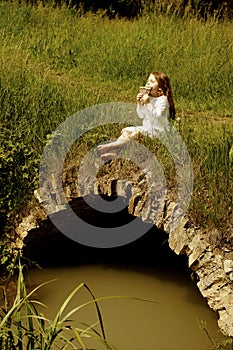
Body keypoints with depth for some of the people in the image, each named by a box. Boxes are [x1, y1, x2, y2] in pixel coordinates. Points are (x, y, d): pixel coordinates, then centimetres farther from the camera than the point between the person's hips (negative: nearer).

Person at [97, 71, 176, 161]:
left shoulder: (163, 99, -12)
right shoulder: (148, 98, 12)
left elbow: (156, 116, -24)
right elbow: (141, 116, 12)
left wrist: (148, 104, -30)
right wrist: (140, 104, -3)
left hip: (157, 130, -8)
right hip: (146, 128, 8)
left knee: (135, 133, -28)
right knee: (125, 130, -10)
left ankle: (113, 145, -29)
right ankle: (113, 151, -24)